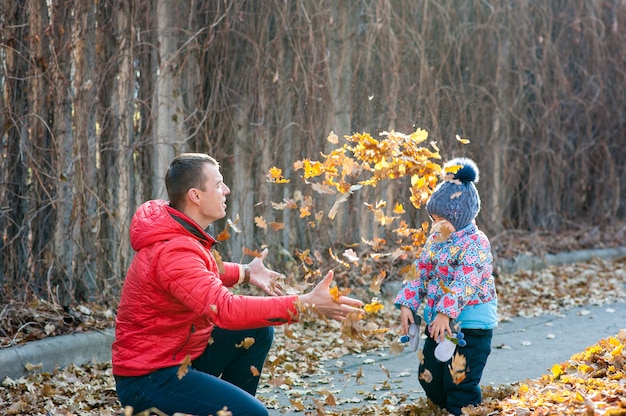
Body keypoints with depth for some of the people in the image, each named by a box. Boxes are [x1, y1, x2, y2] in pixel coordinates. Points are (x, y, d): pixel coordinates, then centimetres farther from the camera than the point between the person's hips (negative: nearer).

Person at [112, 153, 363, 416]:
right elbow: (227, 309, -38)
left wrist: (245, 273, 15)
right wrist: (306, 303, -39)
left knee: (259, 331, 10)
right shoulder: (173, 253, -28)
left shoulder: (181, 232, 5)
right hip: (148, 377, -10)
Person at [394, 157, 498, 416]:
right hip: (438, 324, 8)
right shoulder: (435, 240, 8)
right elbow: (420, 274, 11)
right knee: (429, 379, 15)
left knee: (460, 384, -7)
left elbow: (465, 283, -25)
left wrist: (445, 312, -32)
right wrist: (407, 304, -1)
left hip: (470, 327, -8)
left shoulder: (474, 242, -15)